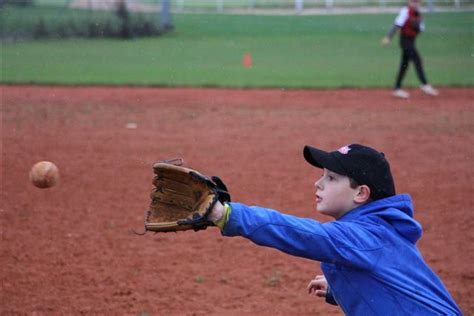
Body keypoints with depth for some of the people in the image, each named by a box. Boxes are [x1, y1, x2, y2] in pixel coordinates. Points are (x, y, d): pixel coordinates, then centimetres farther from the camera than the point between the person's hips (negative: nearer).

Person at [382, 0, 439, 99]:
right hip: (405, 40, -8)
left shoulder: (417, 13, 10)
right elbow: (397, 25, -21)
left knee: (404, 65, 10)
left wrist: (418, 25, -12)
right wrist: (388, 37, -28)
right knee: (417, 61, -14)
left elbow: (421, 28, 12)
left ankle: (397, 89, 15)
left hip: (411, 41, 8)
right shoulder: (405, 11, -13)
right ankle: (425, 85, -14)